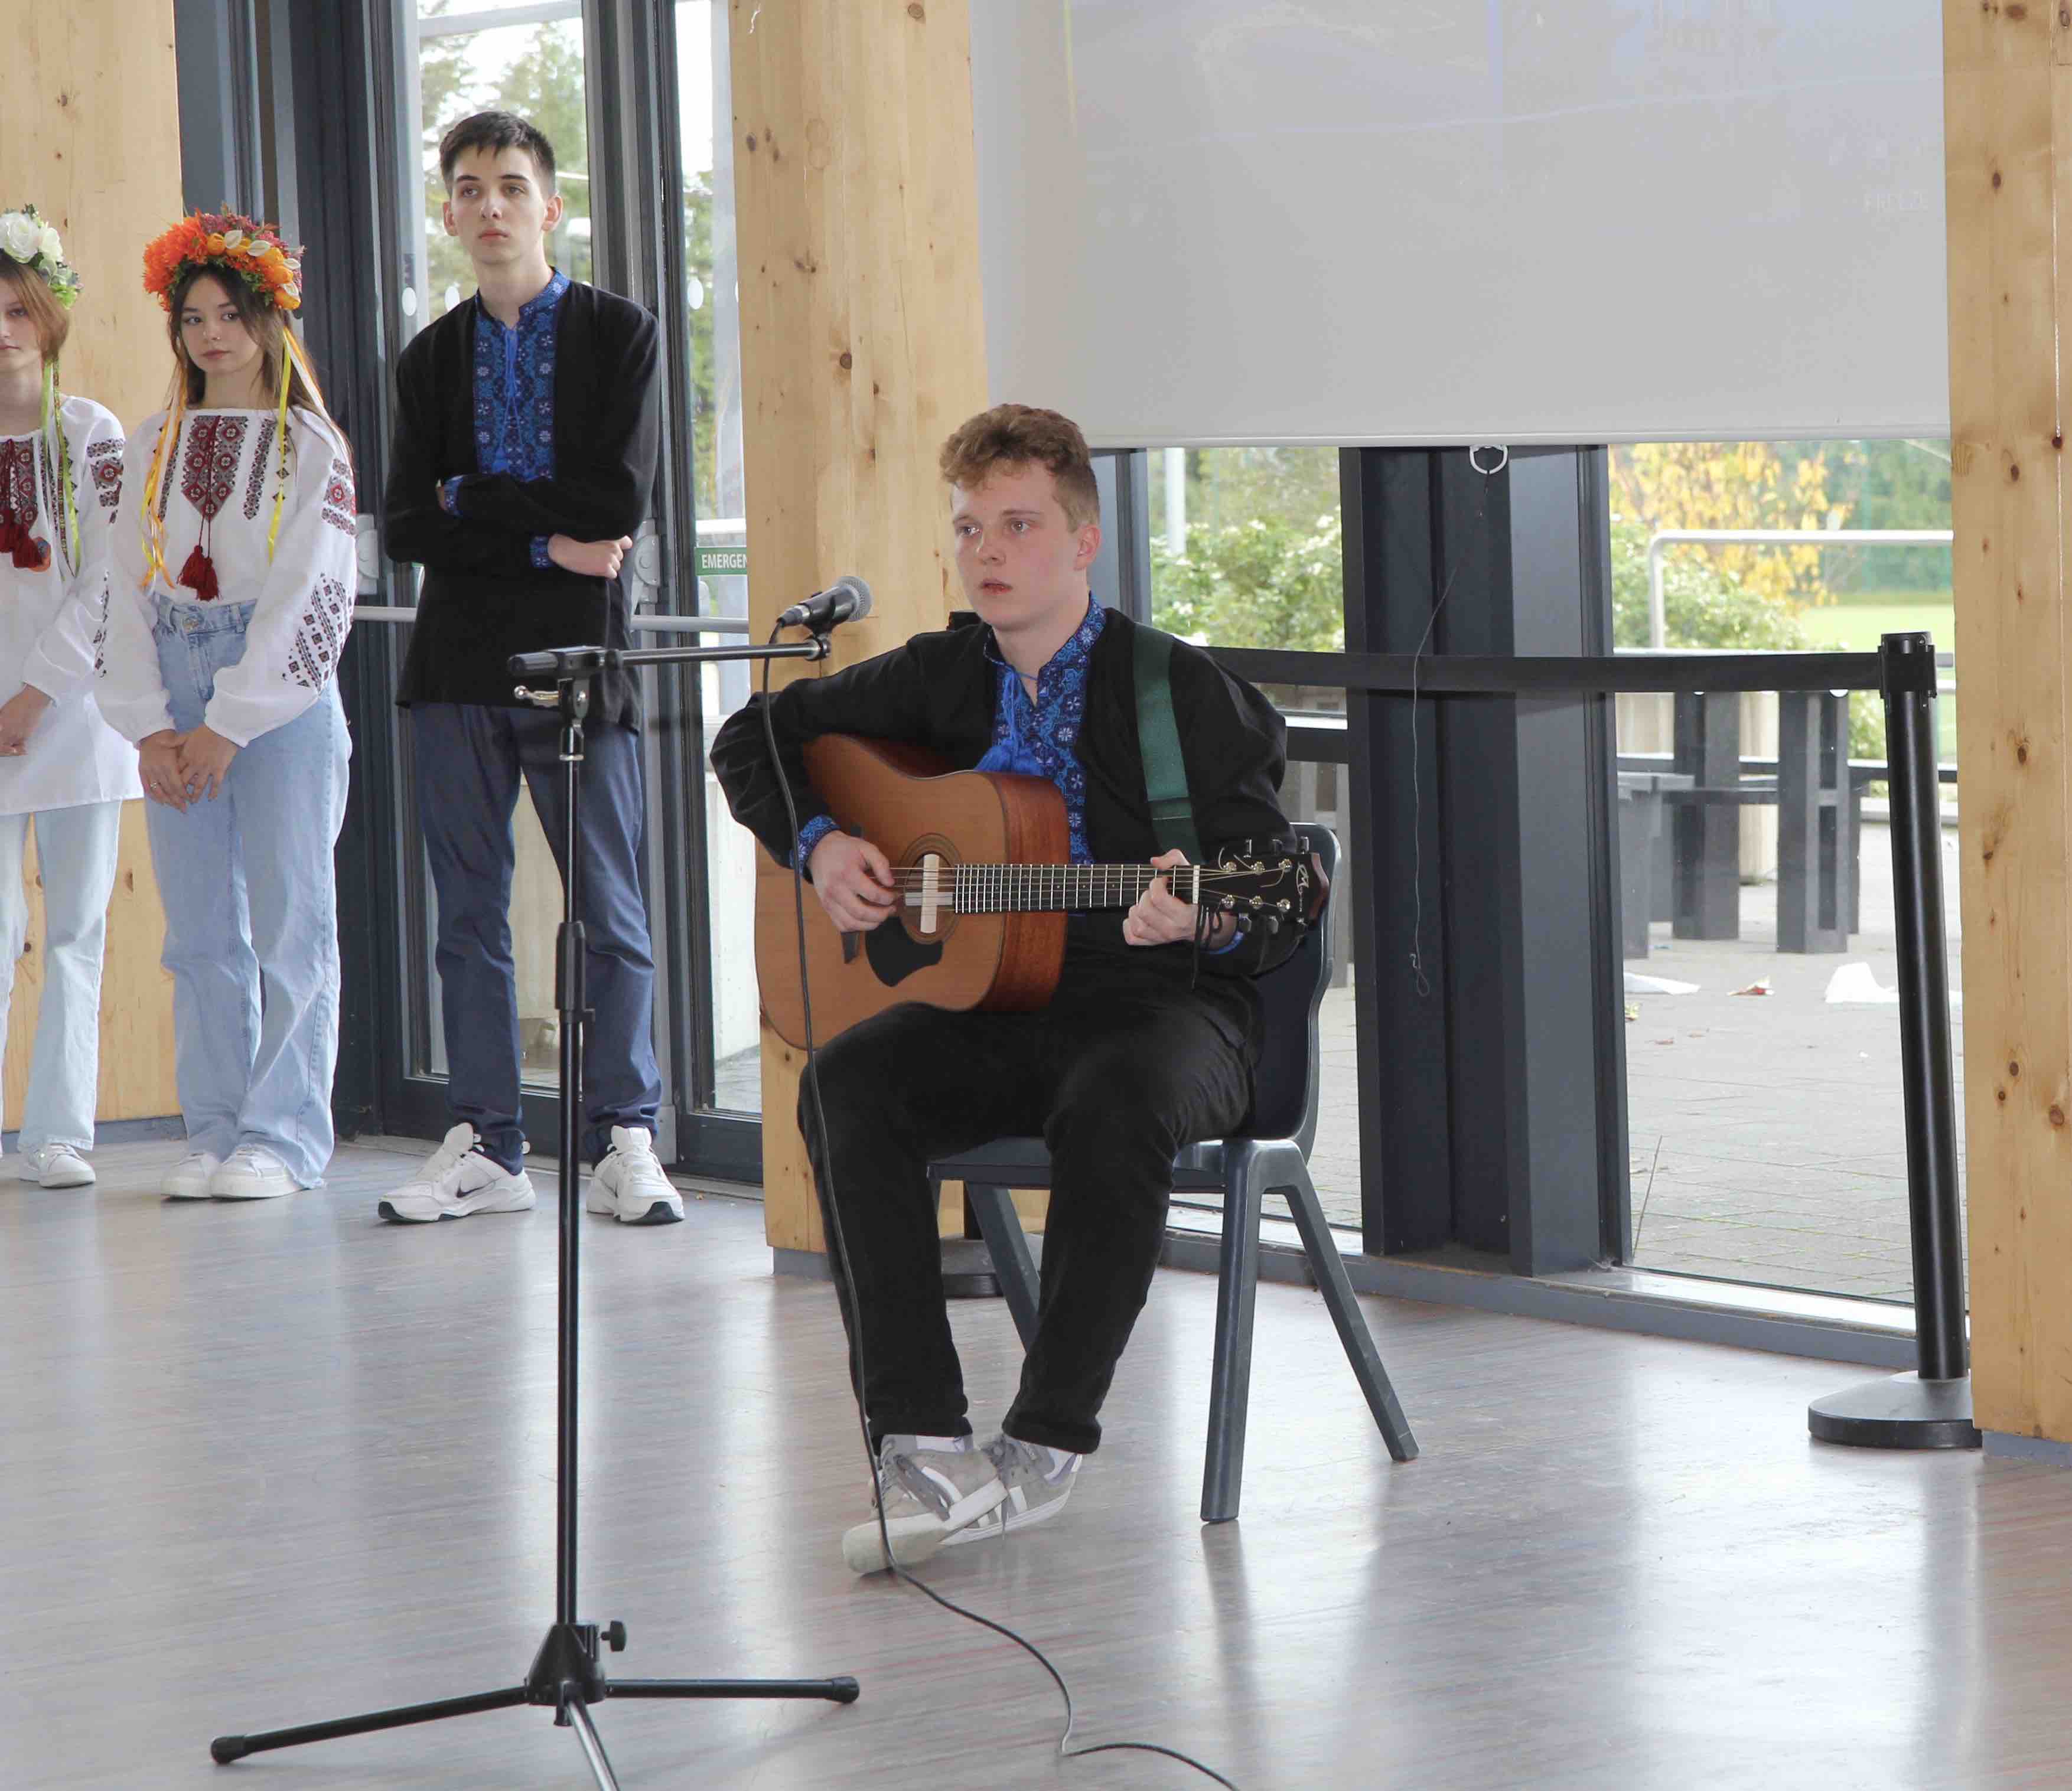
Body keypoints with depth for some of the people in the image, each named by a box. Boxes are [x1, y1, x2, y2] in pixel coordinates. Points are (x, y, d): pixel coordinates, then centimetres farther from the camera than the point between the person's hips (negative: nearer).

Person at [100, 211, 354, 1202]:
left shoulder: (312, 447, -1)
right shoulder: (154, 445, 13)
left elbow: (311, 598, -8)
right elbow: (130, 588, 9)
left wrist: (229, 725, -13)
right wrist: (150, 727, -3)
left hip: (283, 696, -4)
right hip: (176, 703, 4)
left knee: (289, 921, -5)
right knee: (200, 929, 4)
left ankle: (283, 1137, -2)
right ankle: (214, 1131, 9)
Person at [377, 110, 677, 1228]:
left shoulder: (620, 336, 2)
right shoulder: (430, 359, 12)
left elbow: (617, 499, -10)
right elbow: (406, 527, 1)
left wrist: (471, 496, -5)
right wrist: (545, 543, -10)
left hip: (576, 654, -3)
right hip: (458, 666, 4)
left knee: (611, 917, -3)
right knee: (469, 915, 5)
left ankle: (622, 1143, 4)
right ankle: (485, 1145, 10)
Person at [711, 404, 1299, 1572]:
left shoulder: (1183, 690, -3)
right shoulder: (944, 676, 10)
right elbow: (756, 738, 23)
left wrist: (1204, 918, -30)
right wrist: (819, 844, 4)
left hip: (1162, 1003, -4)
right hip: (995, 1003, 4)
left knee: (1117, 1107, -39)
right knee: (848, 1085, -27)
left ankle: (1046, 1443, -26)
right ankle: (923, 1450, -32)